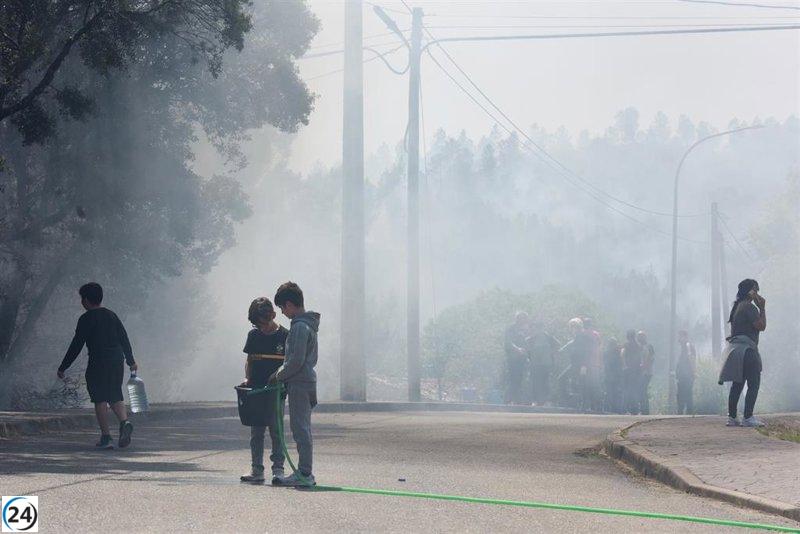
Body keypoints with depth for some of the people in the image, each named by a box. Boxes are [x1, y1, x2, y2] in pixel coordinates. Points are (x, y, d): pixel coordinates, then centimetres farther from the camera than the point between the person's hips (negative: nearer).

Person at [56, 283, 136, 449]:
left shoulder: (86, 319, -5)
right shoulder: (111, 315, 13)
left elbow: (76, 345, -7)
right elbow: (124, 339, 15)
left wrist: (63, 367, -1)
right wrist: (131, 361, 27)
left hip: (97, 362, -5)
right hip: (117, 361, 5)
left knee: (100, 399, 1)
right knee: (116, 397, 13)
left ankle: (106, 437, -4)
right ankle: (124, 421, -14)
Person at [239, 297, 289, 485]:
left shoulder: (284, 336, -2)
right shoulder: (254, 335, 10)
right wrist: (247, 378, 1)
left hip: (275, 390, -4)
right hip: (255, 390, 4)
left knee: (276, 429, -5)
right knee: (256, 431, 6)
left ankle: (278, 469, -1)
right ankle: (256, 470, 11)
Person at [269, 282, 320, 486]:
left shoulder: (299, 327, -16)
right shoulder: (309, 324, 15)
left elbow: (296, 360, -21)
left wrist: (279, 375, -6)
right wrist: (283, 372, 18)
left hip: (299, 384, -10)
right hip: (307, 381, 10)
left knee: (300, 429, -8)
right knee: (303, 429, 13)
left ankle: (304, 473, -7)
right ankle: (305, 473, 16)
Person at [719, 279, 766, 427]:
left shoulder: (738, 306, 17)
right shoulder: (749, 307, -12)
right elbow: (761, 326, -14)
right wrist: (762, 308, -7)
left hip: (735, 347, 10)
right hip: (746, 349, -10)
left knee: (737, 384, 10)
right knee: (754, 384, -9)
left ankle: (732, 417, 10)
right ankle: (748, 418, -14)